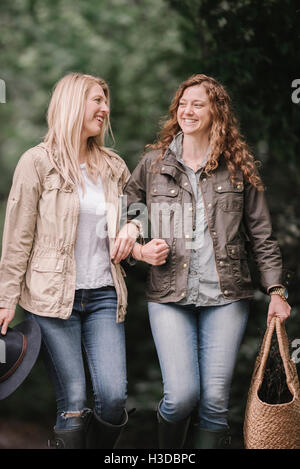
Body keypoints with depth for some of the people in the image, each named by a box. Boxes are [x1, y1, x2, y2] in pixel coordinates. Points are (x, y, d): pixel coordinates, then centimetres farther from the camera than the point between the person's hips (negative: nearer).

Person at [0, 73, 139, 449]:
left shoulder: (113, 167, 11)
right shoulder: (39, 162, -3)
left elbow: (131, 214, 26)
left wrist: (132, 230, 2)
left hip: (104, 294, 4)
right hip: (53, 296, -4)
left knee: (114, 397, -4)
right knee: (73, 404, -3)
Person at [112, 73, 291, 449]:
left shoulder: (239, 167, 7)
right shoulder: (153, 164, 7)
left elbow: (261, 235, 9)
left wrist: (276, 290, 4)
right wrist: (140, 251, -3)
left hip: (225, 295, 1)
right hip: (169, 294, 0)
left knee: (215, 399, -1)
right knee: (182, 395, -8)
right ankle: (166, 451, 21)